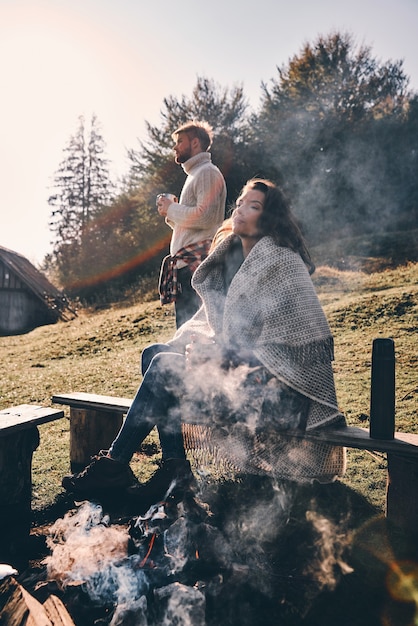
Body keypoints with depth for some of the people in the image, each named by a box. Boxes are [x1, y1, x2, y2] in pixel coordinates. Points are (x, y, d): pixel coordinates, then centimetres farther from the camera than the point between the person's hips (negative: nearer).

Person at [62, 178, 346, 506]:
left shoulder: (282, 261, -12)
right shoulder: (233, 256, 14)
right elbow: (216, 312, 19)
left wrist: (220, 351, -17)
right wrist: (203, 340, -4)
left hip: (273, 376, -8)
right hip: (238, 358, 9)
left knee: (165, 366, -18)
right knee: (154, 354, -6)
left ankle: (114, 465, -3)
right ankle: (176, 471, -7)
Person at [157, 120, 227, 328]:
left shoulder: (207, 173, -4)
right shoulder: (194, 175, 26)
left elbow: (204, 217, -19)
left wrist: (171, 209, -6)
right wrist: (171, 214, 8)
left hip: (196, 266, -10)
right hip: (186, 267, 10)